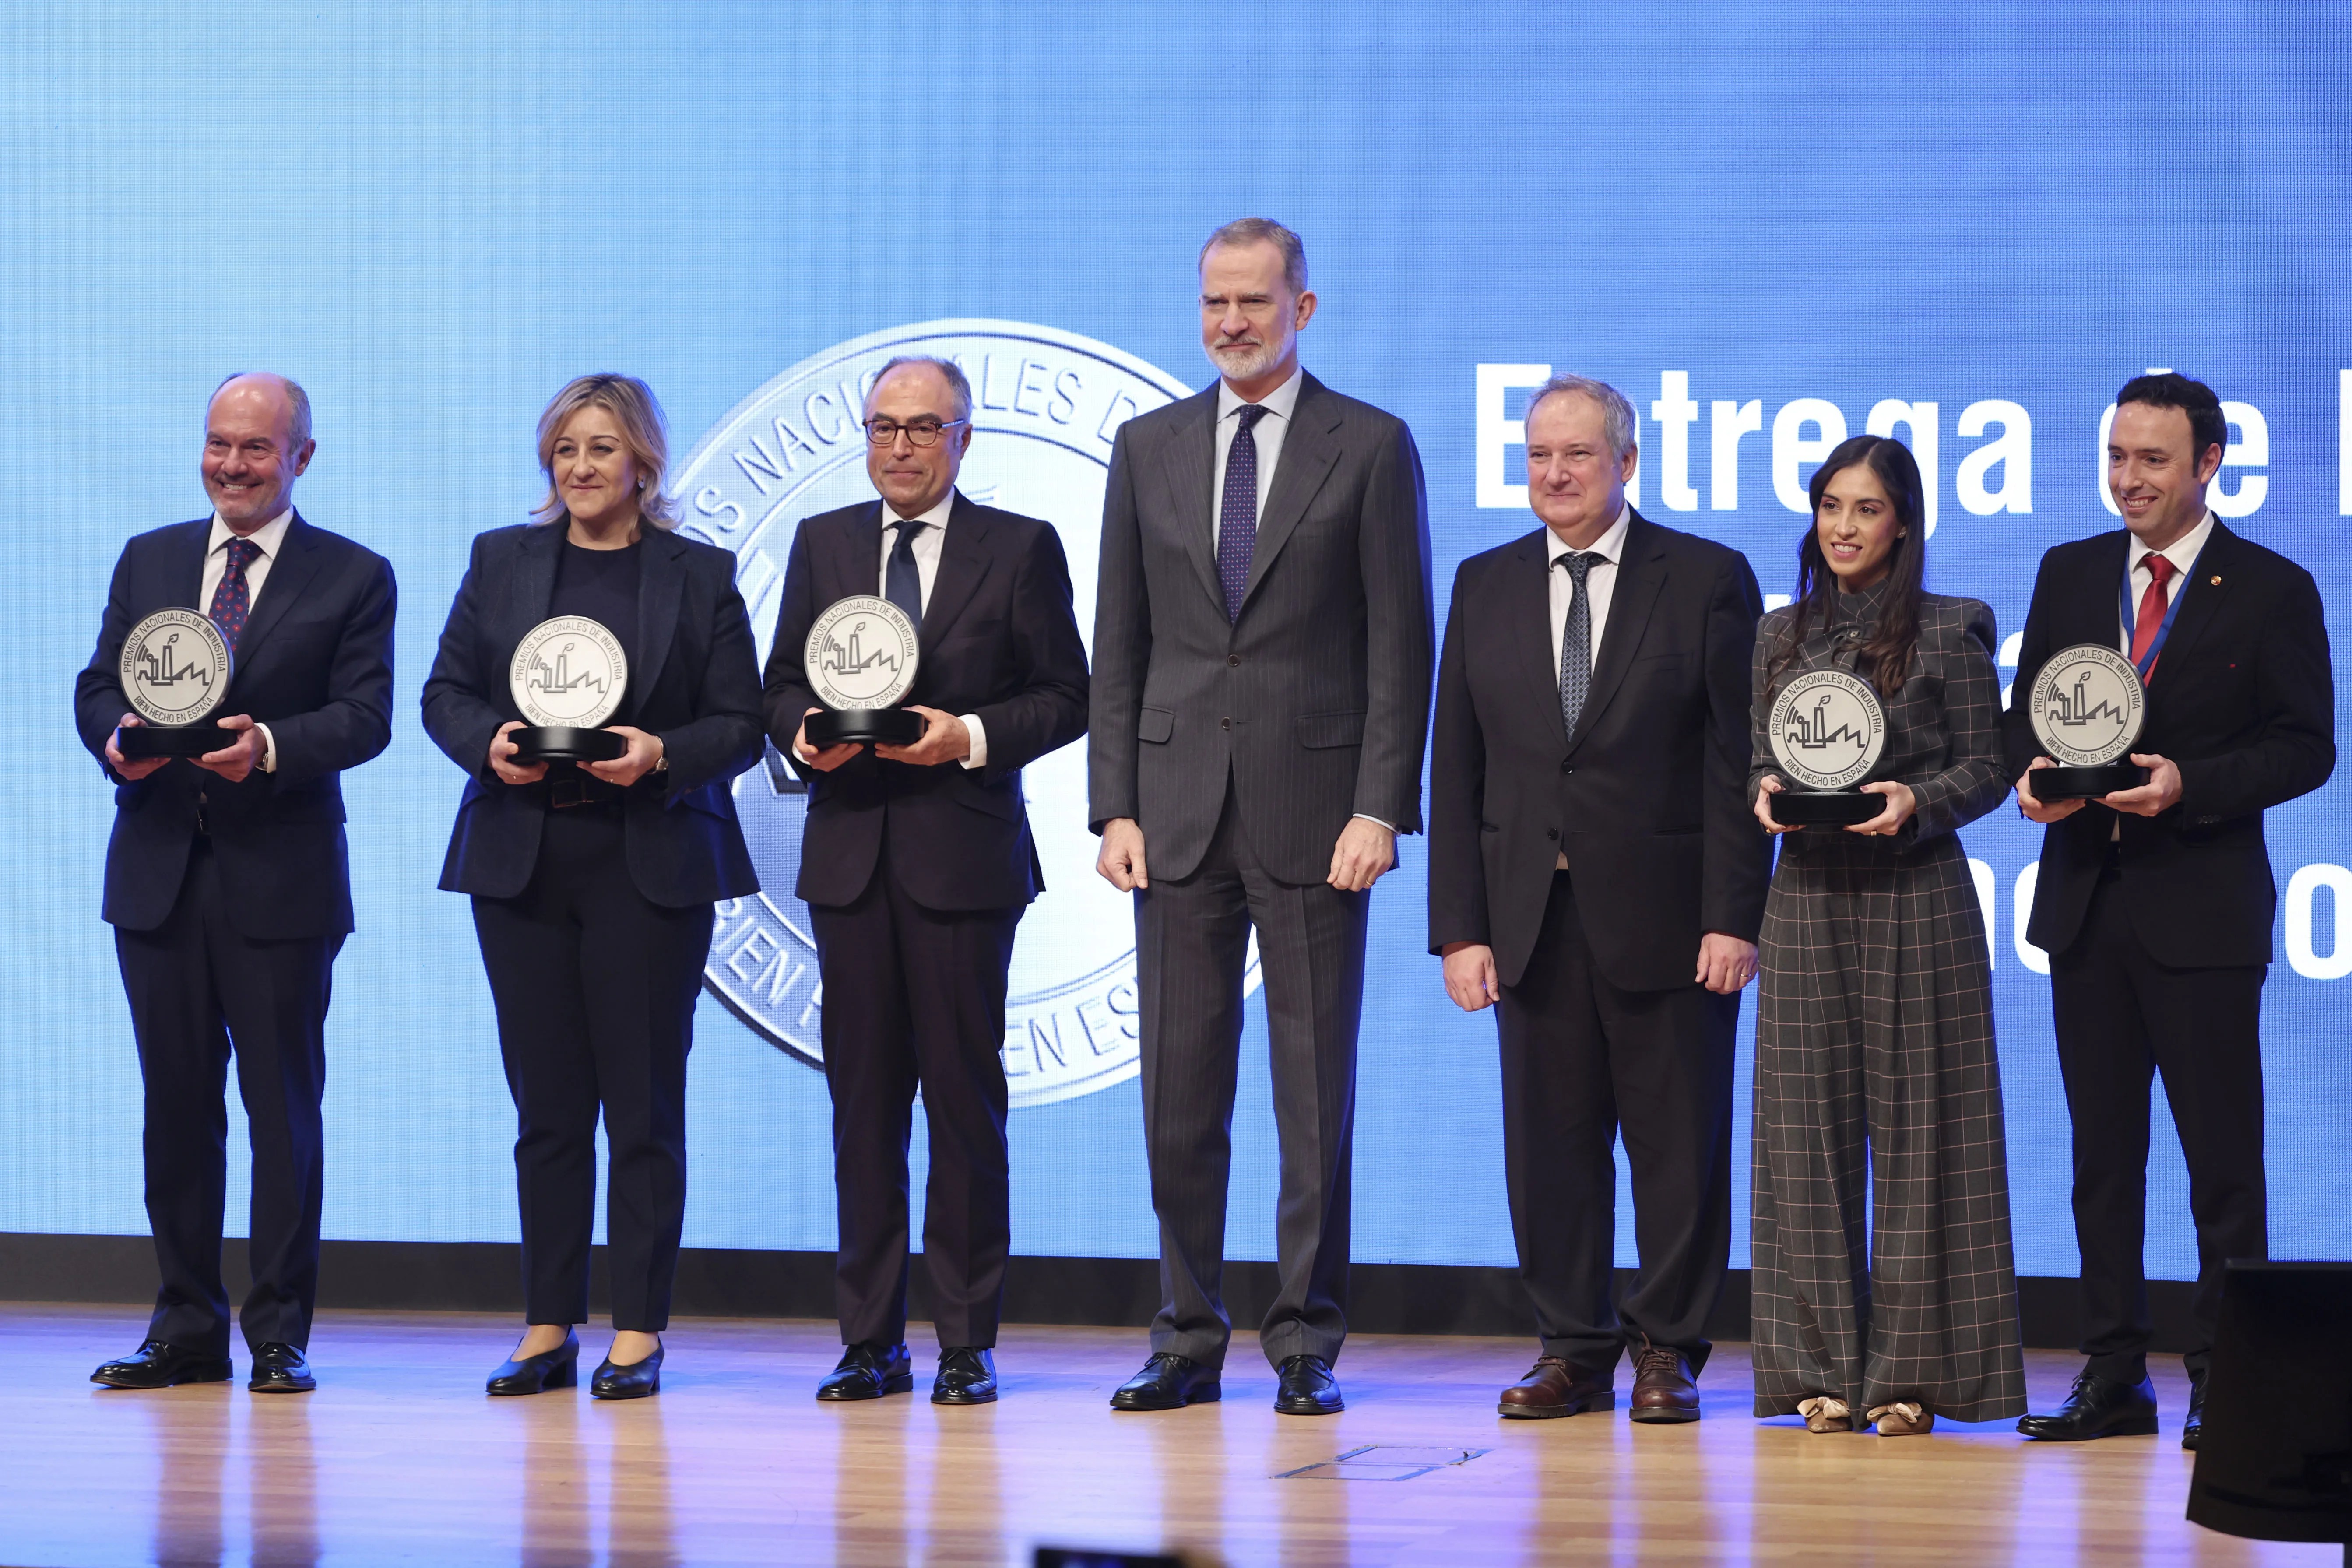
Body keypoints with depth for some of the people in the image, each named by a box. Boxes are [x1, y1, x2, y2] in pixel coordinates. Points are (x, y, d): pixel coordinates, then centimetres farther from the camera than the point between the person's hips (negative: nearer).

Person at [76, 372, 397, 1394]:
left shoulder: (354, 578, 3)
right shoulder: (148, 561, 14)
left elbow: (365, 715, -6)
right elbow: (97, 686, 11)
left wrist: (270, 747, -24)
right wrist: (118, 737, -12)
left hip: (280, 878, -3)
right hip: (159, 874, 4)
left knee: (284, 1106, -1)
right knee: (176, 1103, 7)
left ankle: (279, 1335, 4)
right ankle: (186, 1328, 14)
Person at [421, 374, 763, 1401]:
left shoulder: (700, 577, 4)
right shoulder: (501, 562, 11)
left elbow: (739, 725, 1)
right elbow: (445, 692, 10)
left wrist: (661, 755, -16)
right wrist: (488, 743, -10)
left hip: (650, 863, -2)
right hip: (522, 861, 2)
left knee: (644, 1103, -2)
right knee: (545, 1103, 4)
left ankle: (637, 1334, 2)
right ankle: (549, 1329, 9)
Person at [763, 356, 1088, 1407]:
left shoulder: (1021, 549, 4)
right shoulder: (822, 543, 14)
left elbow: (1066, 696, 1)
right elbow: (781, 681, 16)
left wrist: (972, 736, -14)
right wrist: (802, 732, -6)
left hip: (963, 854, -3)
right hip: (849, 854, 3)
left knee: (964, 1096, -1)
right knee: (862, 1096, 4)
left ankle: (968, 1345, 4)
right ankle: (871, 1341, 9)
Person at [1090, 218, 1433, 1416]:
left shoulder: (1370, 449, 1)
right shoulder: (1149, 448, 11)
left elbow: (1401, 646, -2)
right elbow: (1119, 644, 11)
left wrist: (1379, 809, -10)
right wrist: (1114, 806, 3)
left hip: (1314, 809, -3)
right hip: (1179, 811, 3)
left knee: (1316, 1086, 0)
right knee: (1179, 1091, 4)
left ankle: (1307, 1341, 7)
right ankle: (1188, 1340, 12)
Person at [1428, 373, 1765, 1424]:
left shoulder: (1708, 580, 0)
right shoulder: (1485, 586, 11)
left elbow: (1739, 763, -3)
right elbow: (1455, 770, 9)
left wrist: (1733, 916, -11)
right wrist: (1459, 928, 1)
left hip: (1664, 914, -3)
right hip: (1532, 917, 3)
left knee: (1677, 1141, 2)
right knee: (1549, 1140, 5)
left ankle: (1668, 1350, 12)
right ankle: (1573, 1349, 14)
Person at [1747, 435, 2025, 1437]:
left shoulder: (1949, 633, 1)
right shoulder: (1782, 635, 13)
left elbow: (1986, 767, 0)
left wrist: (1916, 801, -17)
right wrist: (1767, 792, -5)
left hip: (1916, 896, -4)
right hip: (1807, 897, 4)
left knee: (1915, 1124, -2)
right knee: (1809, 1123, 2)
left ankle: (1910, 1370, 2)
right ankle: (1825, 1366, 7)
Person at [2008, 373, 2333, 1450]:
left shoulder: (2273, 591, -1)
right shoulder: (2069, 574, 11)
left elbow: (2306, 746, -4)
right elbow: (2026, 711, 14)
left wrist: (2191, 784, -17)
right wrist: (2031, 773, -8)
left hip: (2203, 908, -4)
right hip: (2086, 901, 4)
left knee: (2222, 1156, -2)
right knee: (2101, 1150, 8)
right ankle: (2113, 1379, 14)